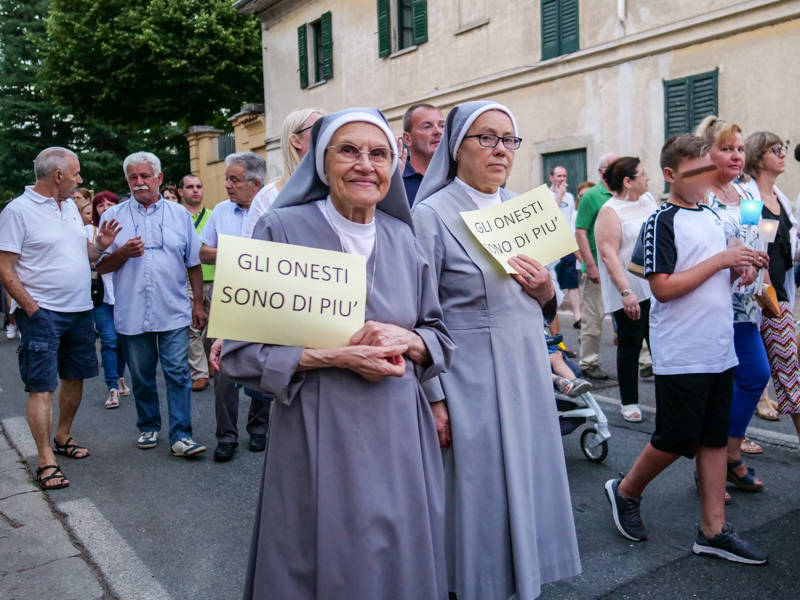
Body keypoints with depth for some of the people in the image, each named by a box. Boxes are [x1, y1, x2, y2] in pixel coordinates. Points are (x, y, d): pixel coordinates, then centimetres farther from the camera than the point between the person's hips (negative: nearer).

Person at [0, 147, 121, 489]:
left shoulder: (70, 206, 12)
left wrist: (101, 244, -1)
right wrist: (31, 309, -16)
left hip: (80, 311, 7)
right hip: (43, 315, -7)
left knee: (75, 377, 15)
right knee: (41, 387, -4)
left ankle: (62, 437, 33)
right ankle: (46, 461, 3)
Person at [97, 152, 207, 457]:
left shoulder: (179, 214, 7)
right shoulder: (113, 216, 6)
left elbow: (194, 263, 9)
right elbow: (101, 265, 5)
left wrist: (198, 303, 6)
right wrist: (124, 252, -15)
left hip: (174, 312, -1)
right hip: (132, 314, 1)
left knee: (178, 373, -4)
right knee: (141, 377, 12)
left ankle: (181, 435, 2)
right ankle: (148, 427, 28)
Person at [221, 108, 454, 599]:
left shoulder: (402, 237, 5)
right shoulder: (282, 230, -8)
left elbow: (441, 337, 10)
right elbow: (241, 350, -10)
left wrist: (406, 341, -12)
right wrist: (335, 357, -20)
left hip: (401, 437, 4)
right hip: (319, 439, -3)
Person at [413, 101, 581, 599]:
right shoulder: (433, 214, -8)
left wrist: (546, 290, -6)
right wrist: (433, 400, -12)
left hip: (529, 375, 6)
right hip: (470, 383, -6)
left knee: (528, 483, 16)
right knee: (479, 493, 5)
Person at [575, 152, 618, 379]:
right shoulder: (591, 196, -5)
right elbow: (580, 233, -10)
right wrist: (591, 265, -16)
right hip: (598, 268, -6)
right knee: (593, 317, 1)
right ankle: (589, 363, 11)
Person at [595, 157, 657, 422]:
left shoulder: (648, 199, 11)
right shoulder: (610, 211, -11)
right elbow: (608, 254, -18)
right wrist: (626, 291, -24)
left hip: (656, 288, 6)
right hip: (629, 292, -6)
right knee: (630, 345, 4)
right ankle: (629, 402, 16)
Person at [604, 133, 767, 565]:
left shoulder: (713, 218, 13)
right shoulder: (662, 221, -10)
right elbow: (662, 287, -19)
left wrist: (739, 270, 0)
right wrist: (721, 260, -16)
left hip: (719, 350, 7)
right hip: (680, 355, -7)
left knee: (714, 438, 11)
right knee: (676, 440, 0)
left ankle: (713, 530, 20)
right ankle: (625, 492, 25)